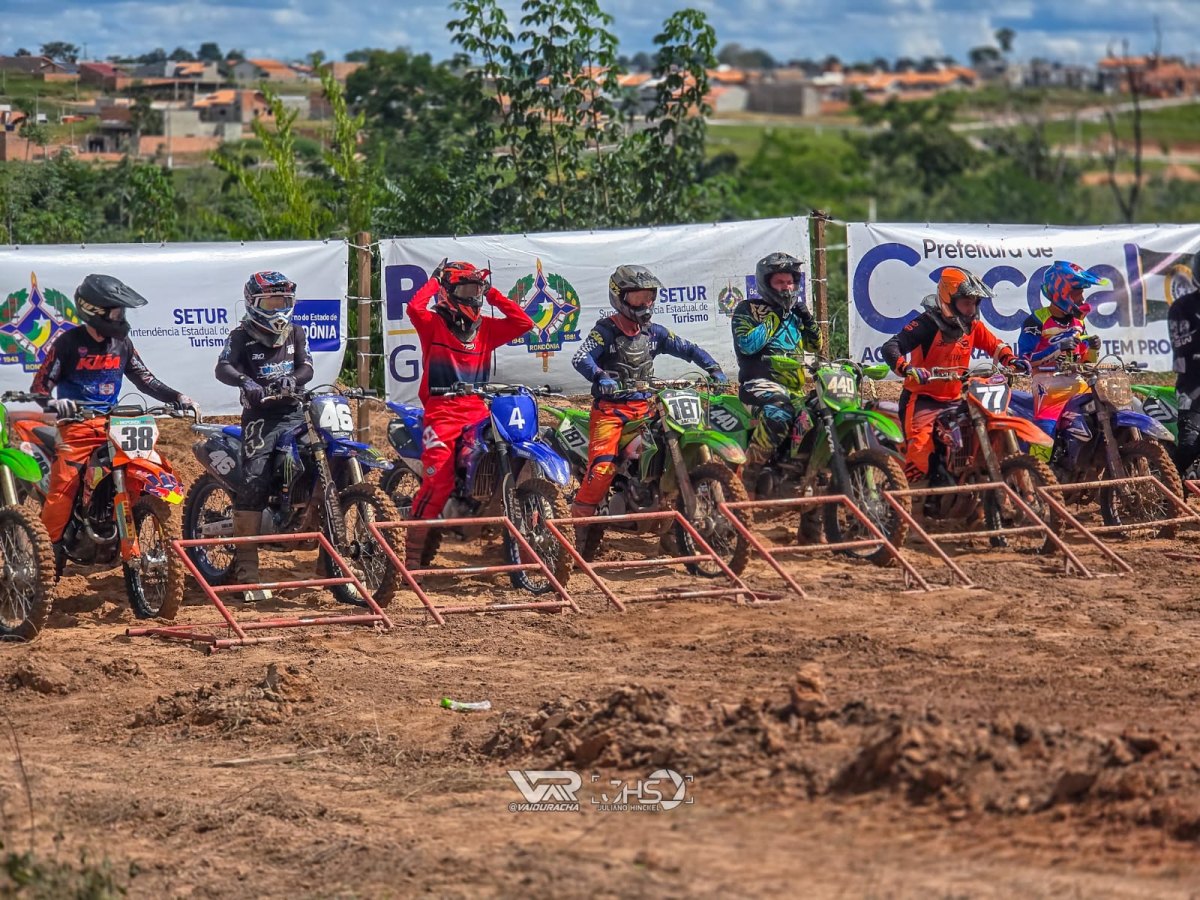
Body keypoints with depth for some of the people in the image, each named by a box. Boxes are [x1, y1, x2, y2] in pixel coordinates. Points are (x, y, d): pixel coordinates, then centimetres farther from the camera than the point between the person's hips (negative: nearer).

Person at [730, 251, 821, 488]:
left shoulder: (794, 311, 22)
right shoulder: (747, 309, 3)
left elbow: (814, 345, 24)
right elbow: (747, 344, -13)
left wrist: (806, 318, 8)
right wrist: (773, 319, -9)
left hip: (794, 381, 8)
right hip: (759, 380, -7)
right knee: (779, 409, -38)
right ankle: (749, 472, -37)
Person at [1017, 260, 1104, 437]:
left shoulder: (1078, 321, 16)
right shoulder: (1037, 320, -5)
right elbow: (1025, 359, -13)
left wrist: (1092, 348, 0)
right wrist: (1057, 348, -20)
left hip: (1076, 381, 7)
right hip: (1048, 381, -7)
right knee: (1045, 433, -20)